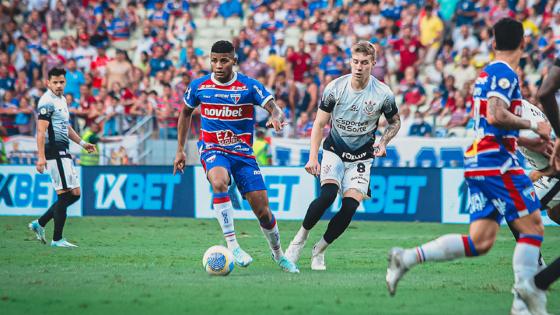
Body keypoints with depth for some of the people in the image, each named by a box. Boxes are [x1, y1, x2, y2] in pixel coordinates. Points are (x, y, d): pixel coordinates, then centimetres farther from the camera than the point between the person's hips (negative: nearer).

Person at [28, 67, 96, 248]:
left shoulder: (61, 100, 18)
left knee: (75, 193, 10)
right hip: (54, 153, -10)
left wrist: (82, 143, 24)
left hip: (63, 153, 10)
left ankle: (39, 224, 16)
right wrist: (41, 157, -26)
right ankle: (57, 239, -4)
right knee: (65, 194, -9)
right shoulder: (47, 102, -12)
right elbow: (41, 131, -19)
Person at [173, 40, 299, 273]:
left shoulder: (249, 86, -6)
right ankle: (232, 246, -34)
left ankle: (278, 254, 26)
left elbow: (274, 109, -15)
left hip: (243, 152, 0)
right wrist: (180, 149, 16)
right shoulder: (199, 86, 1)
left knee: (263, 211, -2)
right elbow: (186, 113, 17)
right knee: (219, 182, -36)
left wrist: (276, 118, -40)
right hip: (212, 150, 0)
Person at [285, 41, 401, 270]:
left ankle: (319, 250, 5)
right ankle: (301, 236, -3)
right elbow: (319, 124, -4)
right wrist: (313, 157, -13)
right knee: (328, 194, -25)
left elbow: (395, 122, 8)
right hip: (334, 150, -1)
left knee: (350, 206, -15)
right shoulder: (335, 88, -11)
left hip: (361, 157, 1)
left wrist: (383, 142, -10)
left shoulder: (383, 94, -11)